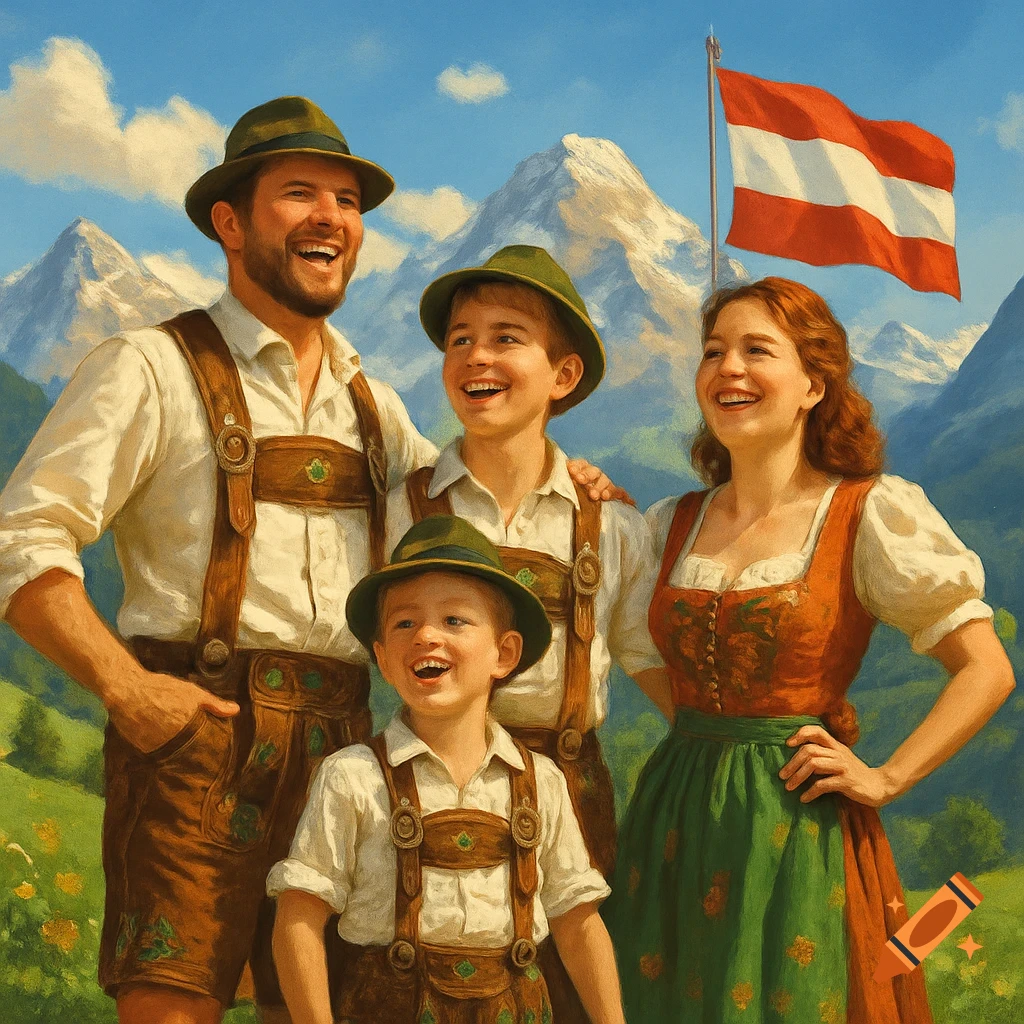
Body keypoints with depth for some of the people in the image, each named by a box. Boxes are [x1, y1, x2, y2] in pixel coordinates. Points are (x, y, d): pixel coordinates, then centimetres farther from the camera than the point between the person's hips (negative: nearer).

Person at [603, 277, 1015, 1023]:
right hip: (677, 821, 5)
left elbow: (987, 671, -7)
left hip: (799, 826, -4)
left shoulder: (873, 514, -7)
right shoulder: (673, 526, 7)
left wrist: (885, 780, -12)